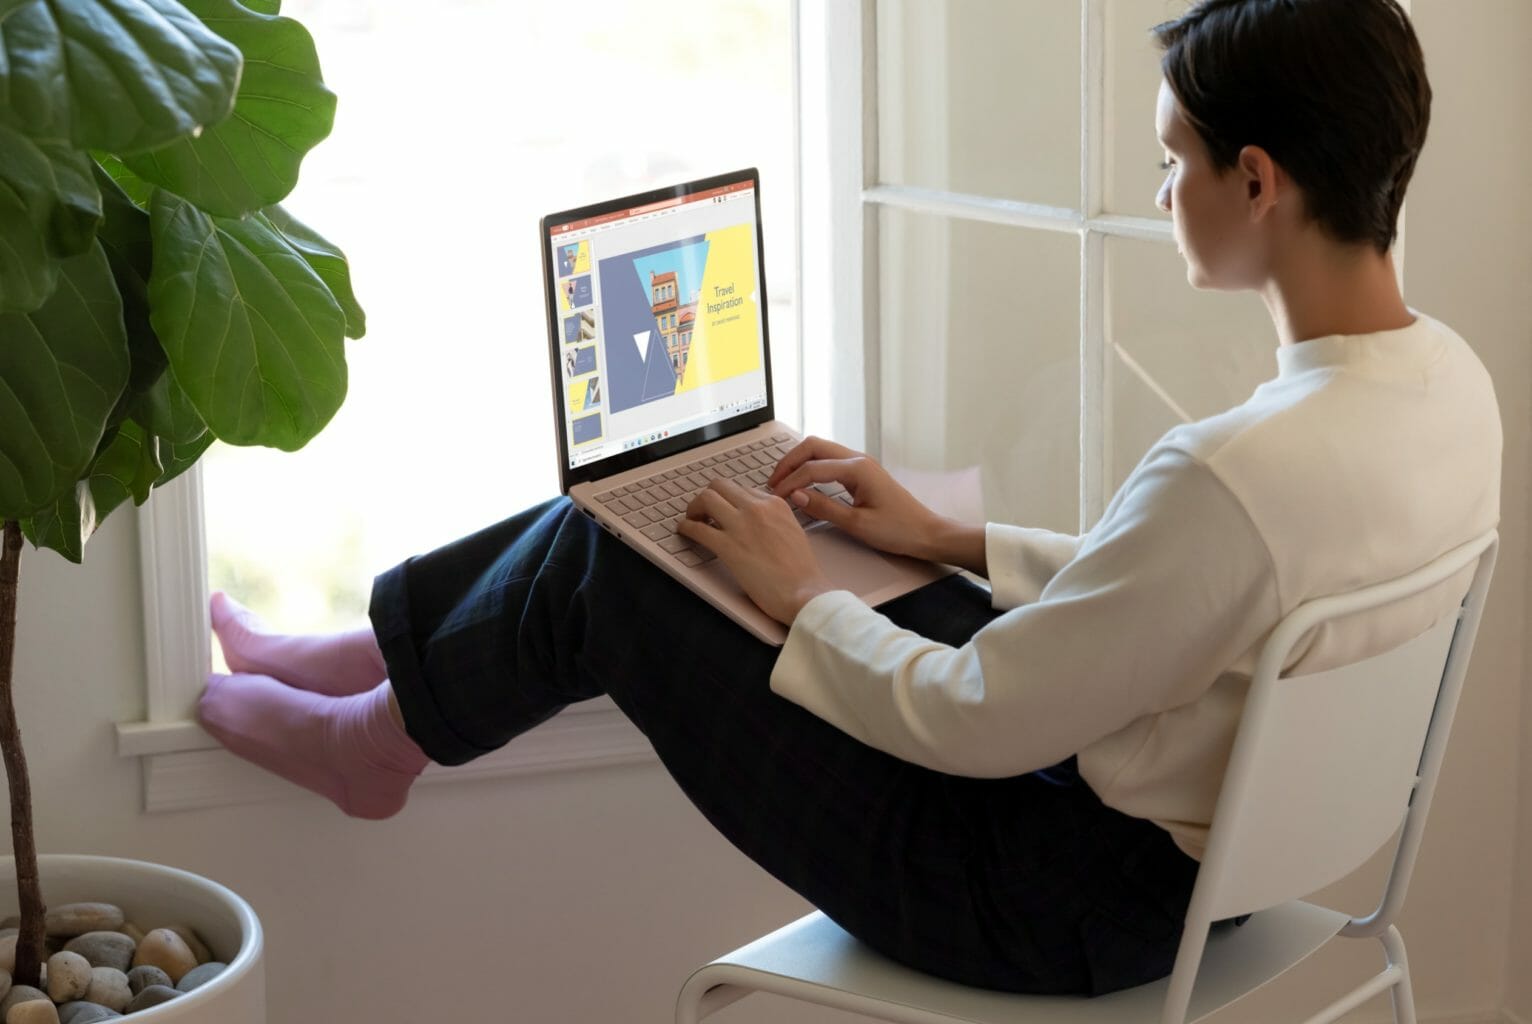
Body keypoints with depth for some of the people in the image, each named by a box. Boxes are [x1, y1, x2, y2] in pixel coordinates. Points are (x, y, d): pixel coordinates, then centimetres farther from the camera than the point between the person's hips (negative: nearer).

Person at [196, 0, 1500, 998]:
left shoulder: (1243, 469, -35)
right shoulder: (1445, 375, -5)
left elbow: (975, 727, -25)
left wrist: (802, 595, -8)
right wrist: (950, 539, 9)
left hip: (1065, 898, -9)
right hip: (1181, 824, 9)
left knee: (600, 557, 3)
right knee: (634, 507, 14)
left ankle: (380, 736, 33)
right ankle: (380, 653, 36)